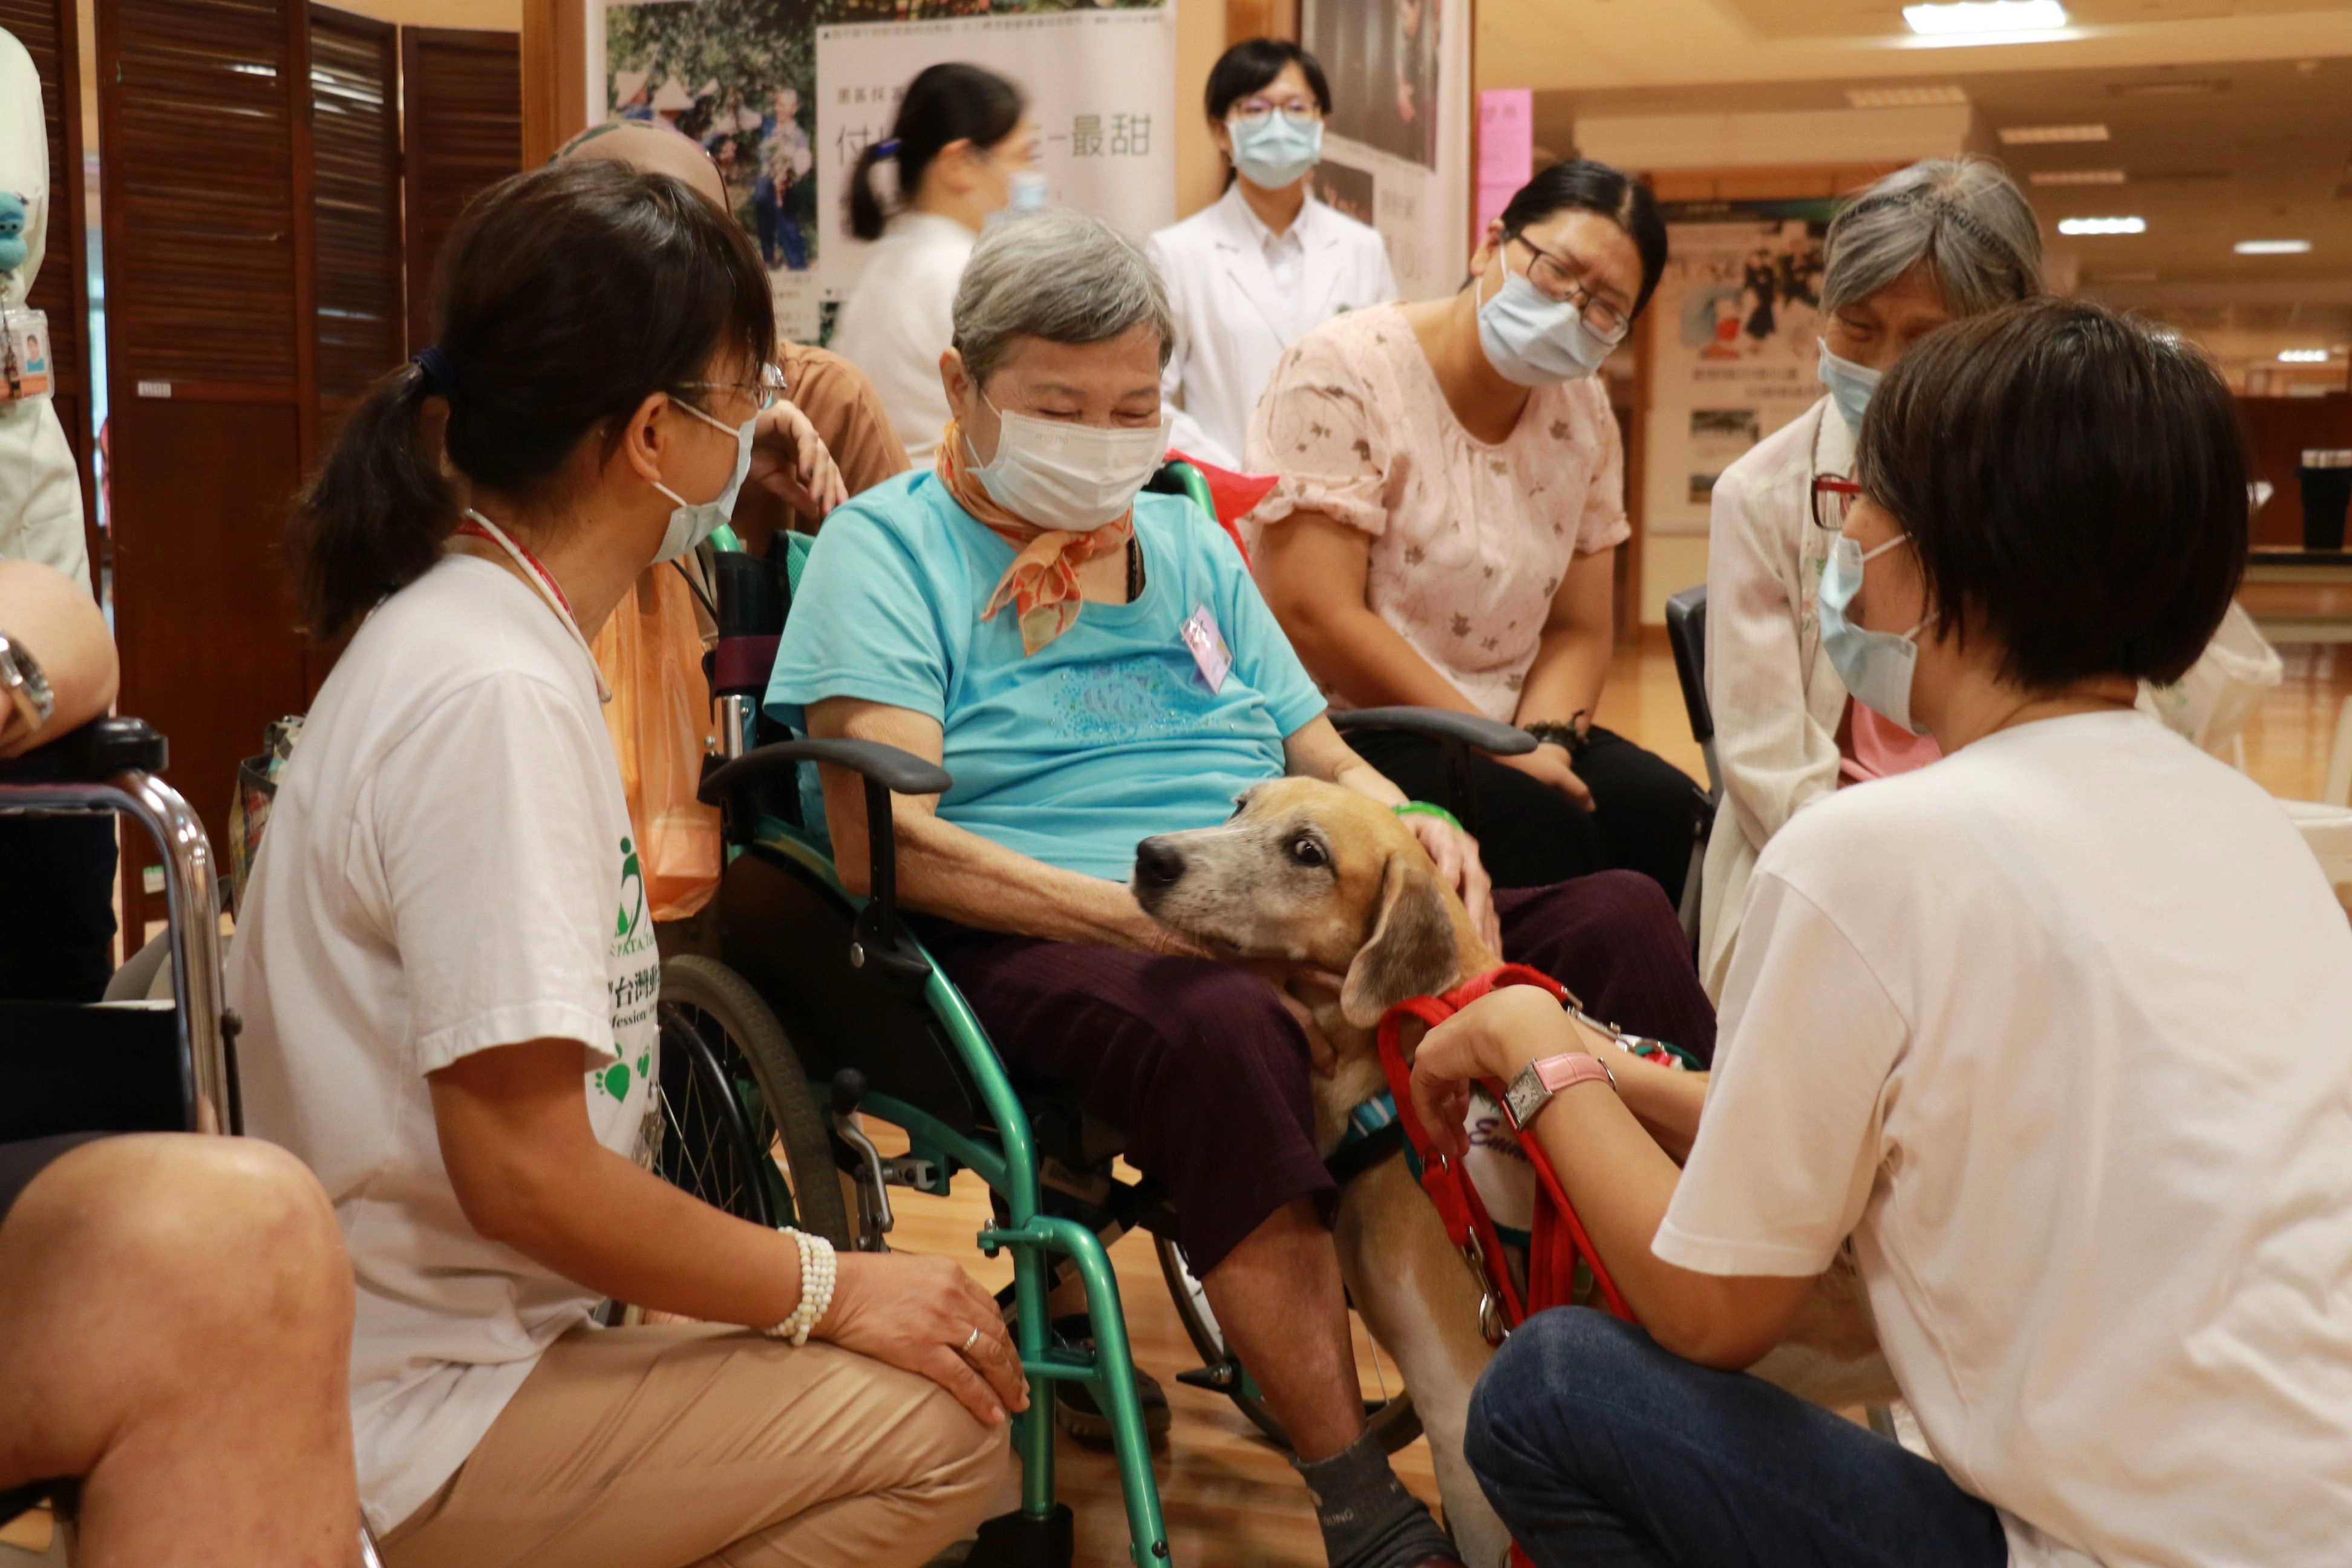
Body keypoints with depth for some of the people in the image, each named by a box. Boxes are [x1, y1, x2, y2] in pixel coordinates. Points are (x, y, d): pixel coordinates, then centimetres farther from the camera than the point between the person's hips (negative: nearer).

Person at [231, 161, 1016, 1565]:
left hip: (438, 1332, 9)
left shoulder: (476, 623, 7)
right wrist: (829, 1285, -13)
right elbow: (526, 1176, -24)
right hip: (419, 1423, -9)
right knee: (942, 1430, -16)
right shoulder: (496, 696, -24)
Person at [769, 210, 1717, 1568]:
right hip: (1029, 949, -6)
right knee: (1225, 1025, -41)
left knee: (1619, 921, -14)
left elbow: (1326, 759, 24)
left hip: (1282, 929, 6)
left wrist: (1417, 831, -1)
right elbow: (882, 842, -10)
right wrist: (1144, 912, -21)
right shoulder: (889, 544, 4)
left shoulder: (1188, 543, 24)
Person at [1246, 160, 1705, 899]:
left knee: (1668, 814, -19)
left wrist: (1544, 742, -14)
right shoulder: (1342, 374, -13)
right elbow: (1315, 619, -20)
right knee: (1535, 825, -30)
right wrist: (1501, 753, -17)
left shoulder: (1583, 414, 8)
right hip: (1340, 734, -6)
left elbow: (1578, 630, 9)